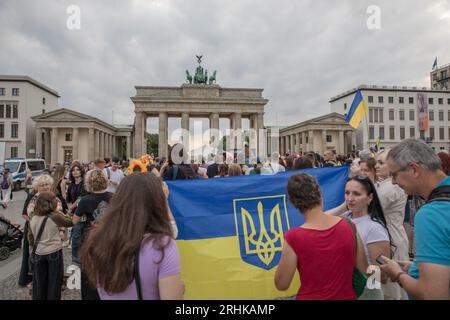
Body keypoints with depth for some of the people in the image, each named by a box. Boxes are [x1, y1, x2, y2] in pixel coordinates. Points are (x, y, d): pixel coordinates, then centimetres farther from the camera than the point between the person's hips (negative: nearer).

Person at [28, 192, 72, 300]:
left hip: (39, 253, 4)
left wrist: (32, 247, 26)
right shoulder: (55, 217, -16)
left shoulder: (33, 219, -1)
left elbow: (30, 237, 10)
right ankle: (53, 297, 22)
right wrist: (59, 212, 2)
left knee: (39, 282, 20)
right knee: (54, 282, 12)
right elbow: (70, 222, -3)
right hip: (54, 252, -4)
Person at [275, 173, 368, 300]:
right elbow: (364, 270, -1)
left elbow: (281, 284, -14)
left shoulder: (294, 237, -25)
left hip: (310, 297, -2)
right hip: (347, 296, 3)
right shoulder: (349, 226, -16)